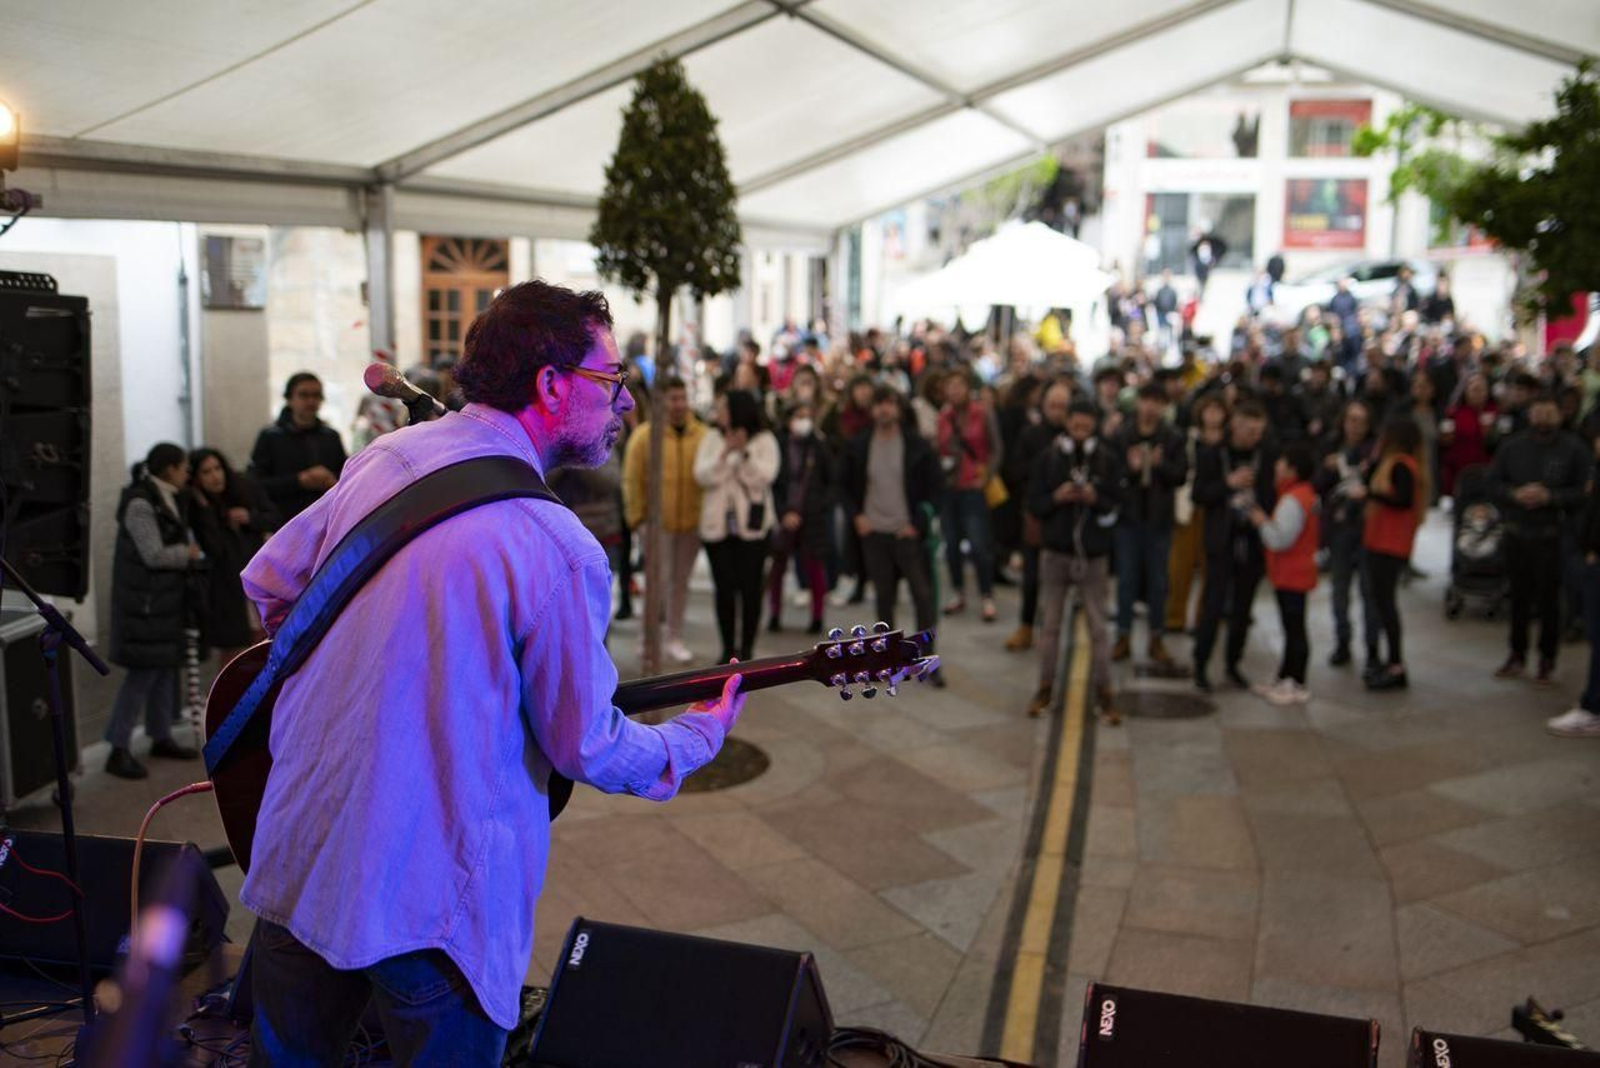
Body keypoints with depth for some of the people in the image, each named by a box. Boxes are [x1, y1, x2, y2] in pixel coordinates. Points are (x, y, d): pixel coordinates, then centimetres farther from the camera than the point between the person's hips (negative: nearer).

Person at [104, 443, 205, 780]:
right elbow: (155, 555, -20)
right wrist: (188, 552, -6)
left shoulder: (168, 497, 10)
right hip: (144, 600, -9)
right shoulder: (140, 504, -18)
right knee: (143, 672, -7)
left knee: (165, 667, 14)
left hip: (166, 597, 9)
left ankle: (161, 737, 24)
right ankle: (119, 750, -1)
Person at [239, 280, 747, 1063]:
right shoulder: (556, 548, -22)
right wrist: (702, 736, 6)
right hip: (429, 899, -6)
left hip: (297, 853, 6)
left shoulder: (378, 462, -2)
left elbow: (267, 584, 13)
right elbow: (589, 750, -12)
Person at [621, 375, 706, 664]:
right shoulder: (644, 435, -6)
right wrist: (637, 519, -7)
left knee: (681, 581, 12)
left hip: (691, 521, 3)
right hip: (657, 521, -3)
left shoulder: (702, 434, 1)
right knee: (659, 579, -3)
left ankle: (674, 638, 23)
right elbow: (632, 481, -4)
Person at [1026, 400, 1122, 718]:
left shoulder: (1108, 459, -1)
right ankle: (1045, 688, 19)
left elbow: (1117, 503, 0)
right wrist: (1055, 498, -19)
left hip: (1093, 554, -1)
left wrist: (1096, 499, -19)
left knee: (1098, 626, 1)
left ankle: (1103, 692, 9)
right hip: (1055, 551, 1)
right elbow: (1033, 503, 0)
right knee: (1050, 622, 8)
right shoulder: (1047, 457, 0)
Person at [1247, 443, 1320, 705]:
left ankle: (1297, 685, 0)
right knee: (1292, 628, 17)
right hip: (1294, 574, 11)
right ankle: (1285, 678, 27)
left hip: (1291, 575, -11)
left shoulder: (1293, 500, -21)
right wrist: (1266, 520, 9)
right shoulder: (1306, 494, 13)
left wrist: (1262, 522, -12)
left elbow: (1279, 539, -26)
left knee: (1295, 629, -5)